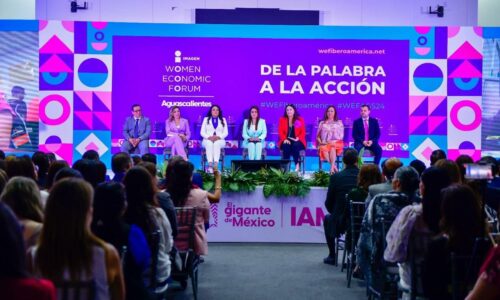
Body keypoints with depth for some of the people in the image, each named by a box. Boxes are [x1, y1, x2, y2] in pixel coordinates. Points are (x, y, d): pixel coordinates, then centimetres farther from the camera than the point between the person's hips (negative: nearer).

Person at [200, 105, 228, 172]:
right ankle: (210, 164, -50)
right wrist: (209, 137, -13)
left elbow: (225, 133, 6)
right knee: (209, 144, -36)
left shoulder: (223, 120, 16)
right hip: (208, 140, 0)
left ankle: (215, 164, -51)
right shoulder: (206, 119, 16)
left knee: (217, 143, -37)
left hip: (219, 140, 0)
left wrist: (218, 137, -14)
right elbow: (202, 132, 7)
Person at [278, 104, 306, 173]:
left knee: (295, 145, -35)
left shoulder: (300, 119, 7)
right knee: (286, 146, -34)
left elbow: (303, 132, 1)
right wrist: (285, 139, -17)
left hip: (296, 141, -1)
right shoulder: (282, 119, 9)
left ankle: (297, 165, -32)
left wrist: (298, 138, -17)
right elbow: (280, 132, 1)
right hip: (286, 141, 1)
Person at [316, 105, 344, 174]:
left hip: (336, 143, -1)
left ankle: (332, 168, -46)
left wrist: (333, 141, -8)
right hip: (324, 144, 1)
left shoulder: (339, 123, 17)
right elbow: (318, 136, 16)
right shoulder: (322, 123, 20)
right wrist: (320, 141, -5)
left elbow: (341, 136, 8)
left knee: (332, 147, -39)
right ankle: (334, 166, -37)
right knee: (324, 149, -37)